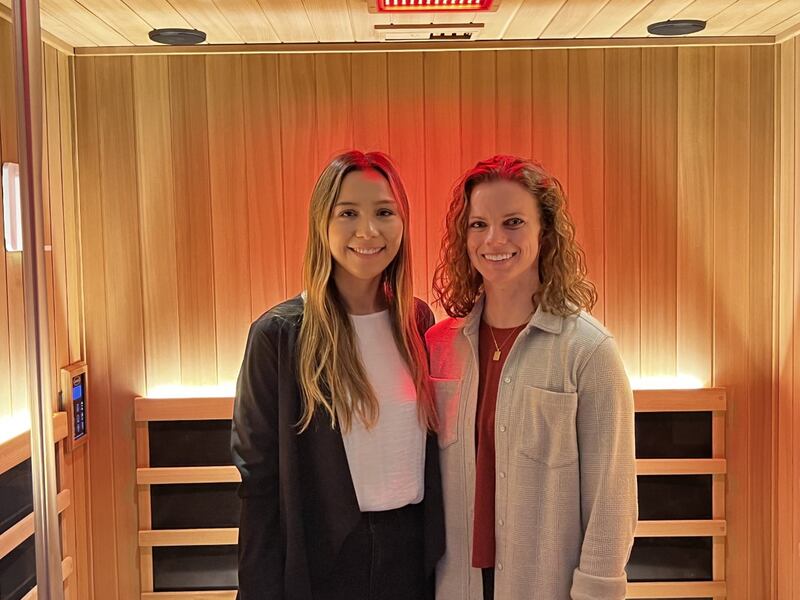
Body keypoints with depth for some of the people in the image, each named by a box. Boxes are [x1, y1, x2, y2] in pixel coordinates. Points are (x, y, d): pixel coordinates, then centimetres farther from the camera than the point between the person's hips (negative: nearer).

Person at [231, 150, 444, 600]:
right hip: (321, 562, -3)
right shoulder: (278, 335, -13)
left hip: (411, 549, 4)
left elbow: (430, 443, 8)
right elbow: (259, 480, -10)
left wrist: (440, 554, 7)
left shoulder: (418, 322, 0)